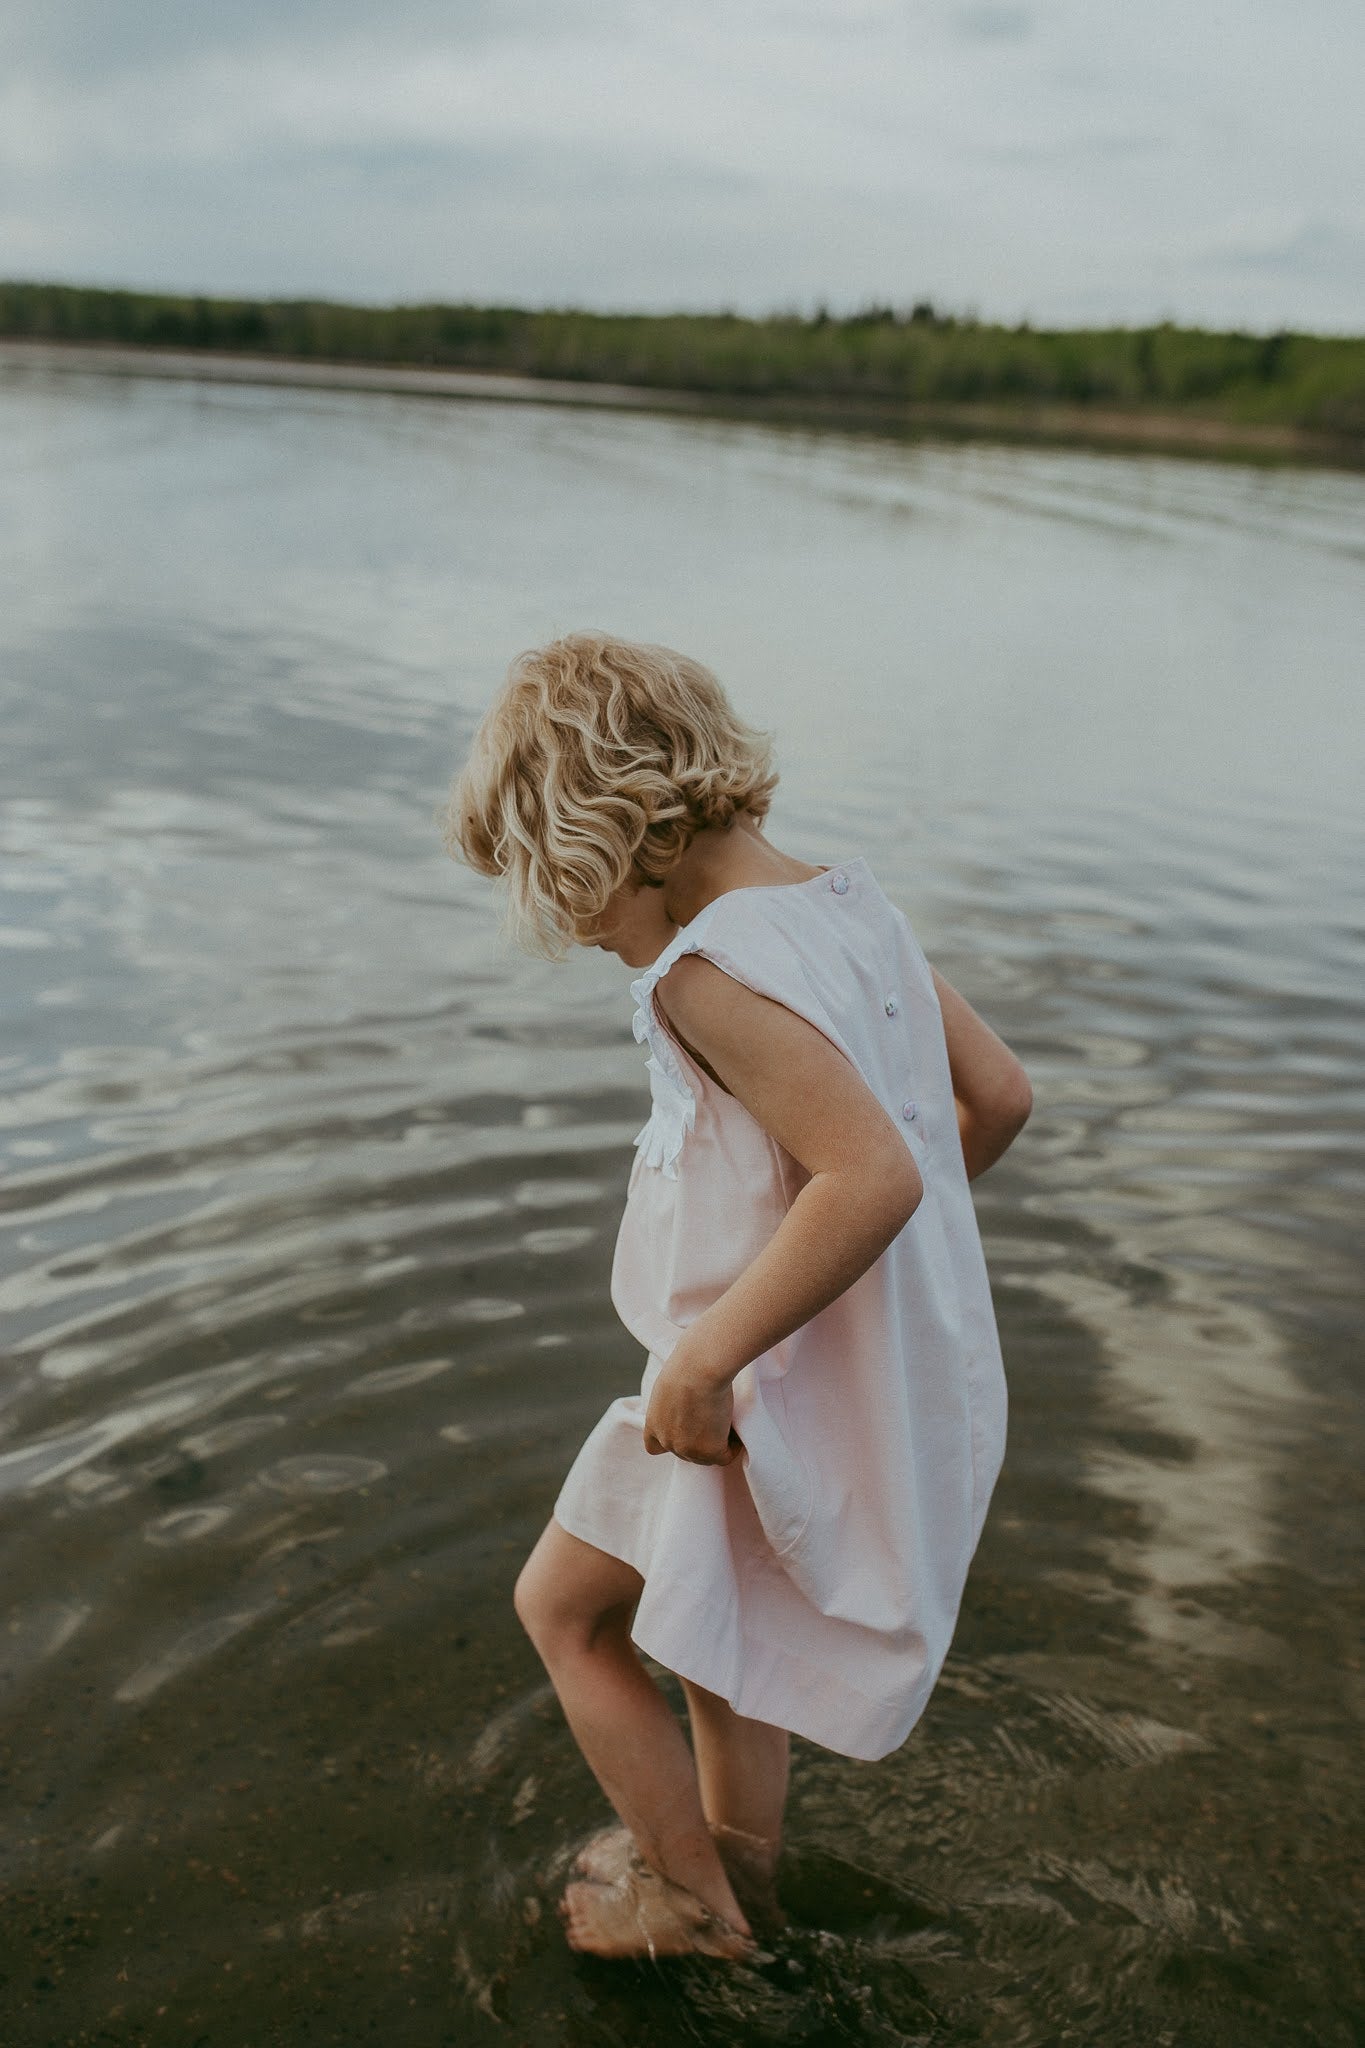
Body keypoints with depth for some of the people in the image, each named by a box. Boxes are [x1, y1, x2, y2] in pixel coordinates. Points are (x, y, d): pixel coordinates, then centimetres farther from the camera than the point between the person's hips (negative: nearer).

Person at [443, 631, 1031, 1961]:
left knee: (562, 1608, 15)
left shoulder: (711, 969, -25)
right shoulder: (852, 908, 1)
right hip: (899, 1375, 9)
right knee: (712, 1615, 29)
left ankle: (691, 1897, 31)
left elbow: (872, 1175, -35)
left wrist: (701, 1359, -27)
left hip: (778, 1395, -9)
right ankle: (740, 1855, 49)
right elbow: (998, 1095, 7)